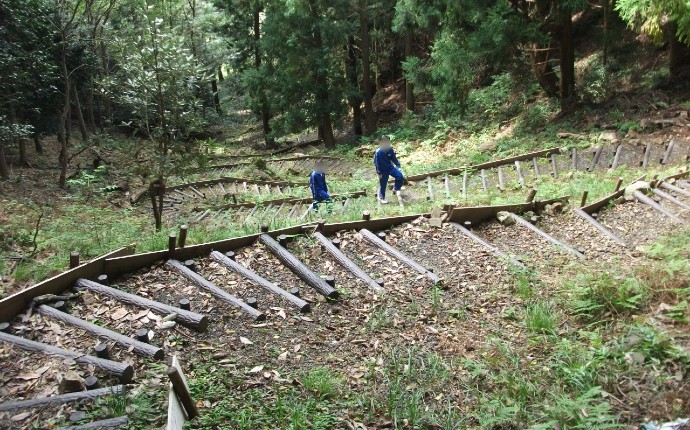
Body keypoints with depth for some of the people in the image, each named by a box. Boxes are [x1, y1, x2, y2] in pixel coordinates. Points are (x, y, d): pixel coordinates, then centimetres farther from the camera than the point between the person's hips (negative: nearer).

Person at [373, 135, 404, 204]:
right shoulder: (378, 153, -24)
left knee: (400, 176, -3)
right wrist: (379, 173, -16)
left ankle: (396, 188, 23)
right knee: (383, 185, 5)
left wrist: (398, 164, 4)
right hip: (383, 170, -5)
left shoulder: (390, 150, -9)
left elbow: (394, 158, 7)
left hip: (390, 167, 5)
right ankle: (381, 198, 27)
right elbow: (376, 163, -17)